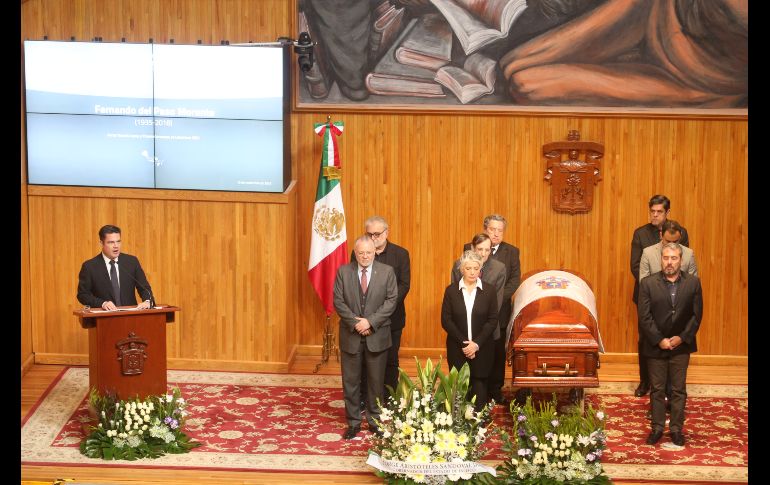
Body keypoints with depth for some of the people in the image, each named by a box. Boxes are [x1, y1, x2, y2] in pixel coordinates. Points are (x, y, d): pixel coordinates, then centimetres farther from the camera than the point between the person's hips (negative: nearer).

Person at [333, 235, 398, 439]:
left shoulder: (387, 271, -1)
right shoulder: (343, 271, 0)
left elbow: (391, 300, -6)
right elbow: (338, 301, -3)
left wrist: (370, 321, -15)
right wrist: (355, 322, -14)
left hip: (377, 336, 0)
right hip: (351, 335, 0)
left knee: (376, 380, 8)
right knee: (351, 381, 6)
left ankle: (375, 420, 20)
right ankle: (353, 422, 17)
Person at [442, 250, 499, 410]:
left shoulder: (489, 291, 2)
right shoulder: (451, 291, 3)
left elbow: (493, 320, -1)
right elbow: (446, 320, -1)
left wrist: (477, 343, -12)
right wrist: (463, 343, -10)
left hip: (482, 349, 0)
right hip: (457, 349, 0)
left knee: (479, 390, -4)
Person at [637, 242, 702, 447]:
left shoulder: (693, 282, -3)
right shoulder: (648, 283, -7)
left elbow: (696, 315, -2)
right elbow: (644, 317, -9)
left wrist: (682, 338, -10)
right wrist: (659, 340, -13)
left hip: (681, 344, 1)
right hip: (656, 345, -1)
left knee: (679, 390, 7)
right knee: (657, 390, 8)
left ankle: (676, 429, 16)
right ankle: (657, 428, 18)